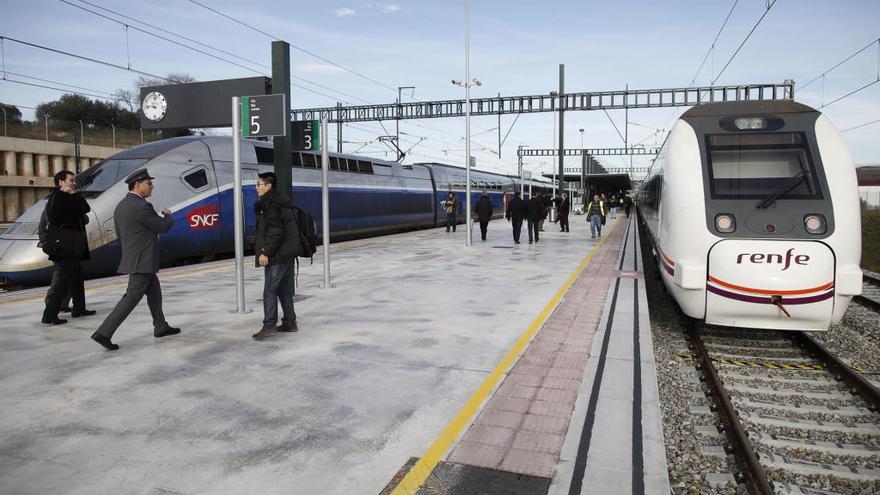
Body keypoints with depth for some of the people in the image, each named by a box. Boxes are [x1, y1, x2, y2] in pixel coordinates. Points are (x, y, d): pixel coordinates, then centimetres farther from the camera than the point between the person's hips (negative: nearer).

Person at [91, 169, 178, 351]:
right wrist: (168, 215, 11)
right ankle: (103, 333, -6)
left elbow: (120, 235, 17)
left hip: (132, 259, 10)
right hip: (142, 262, -10)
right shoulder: (142, 207, -20)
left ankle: (161, 327, 29)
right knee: (131, 298, -6)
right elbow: (164, 227, -10)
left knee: (154, 292, 20)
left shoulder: (120, 207, 10)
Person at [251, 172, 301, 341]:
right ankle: (289, 323, 19)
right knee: (284, 289, 13)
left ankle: (269, 325, -7)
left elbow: (275, 232, -22)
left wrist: (266, 252, -19)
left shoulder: (270, 205, -15)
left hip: (277, 256, -10)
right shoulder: (281, 203, 17)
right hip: (287, 254, 10)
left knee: (270, 289, -8)